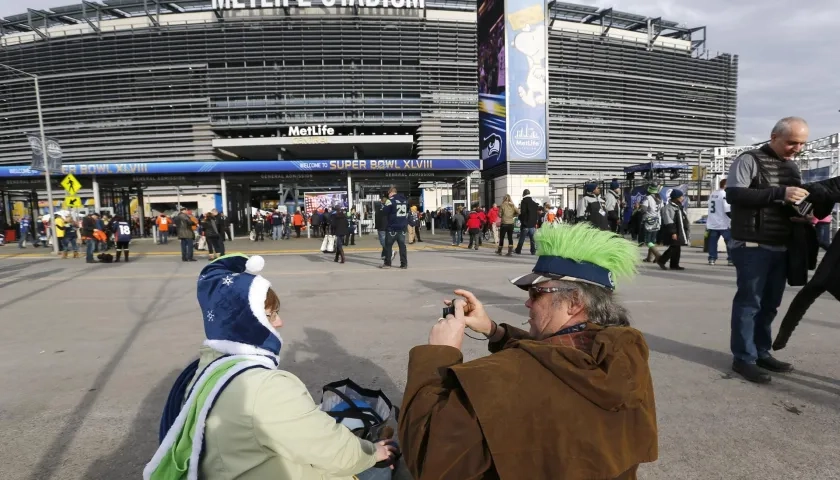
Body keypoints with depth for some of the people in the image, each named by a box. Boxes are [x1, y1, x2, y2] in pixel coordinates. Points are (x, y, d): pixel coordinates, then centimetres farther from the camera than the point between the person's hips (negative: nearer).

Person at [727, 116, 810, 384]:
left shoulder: (792, 167, 17)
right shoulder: (749, 160, -6)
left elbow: (795, 202, 26)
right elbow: (734, 194, -19)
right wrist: (779, 193, -25)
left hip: (781, 248, 7)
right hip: (753, 247, -7)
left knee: (770, 303, 11)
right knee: (749, 302, -3)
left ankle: (761, 353, 22)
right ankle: (744, 358, 5)